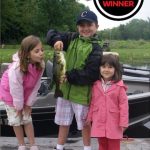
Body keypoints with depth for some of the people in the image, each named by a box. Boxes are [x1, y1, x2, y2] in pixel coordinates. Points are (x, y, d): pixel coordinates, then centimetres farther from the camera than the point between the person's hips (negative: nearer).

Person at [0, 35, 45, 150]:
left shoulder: (40, 64, -26)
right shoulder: (16, 68, -40)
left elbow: (36, 86, -14)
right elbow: (16, 89, -28)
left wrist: (29, 103, -7)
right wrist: (18, 106, -15)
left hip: (25, 93, 3)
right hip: (10, 92, -3)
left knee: (27, 119, 10)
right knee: (16, 120, 7)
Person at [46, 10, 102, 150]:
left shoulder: (96, 48, -14)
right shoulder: (72, 38, 3)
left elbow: (90, 74, -22)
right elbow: (52, 33, 3)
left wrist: (69, 76, -23)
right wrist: (57, 40, -19)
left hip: (82, 92, -5)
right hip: (64, 89, 5)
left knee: (85, 124, 13)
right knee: (63, 122, 18)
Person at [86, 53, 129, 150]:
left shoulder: (119, 86, -10)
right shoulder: (96, 85, 2)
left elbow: (123, 104, -10)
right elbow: (92, 102, 8)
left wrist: (123, 122, -11)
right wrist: (89, 117, 10)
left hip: (113, 124, -3)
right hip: (99, 122, 4)